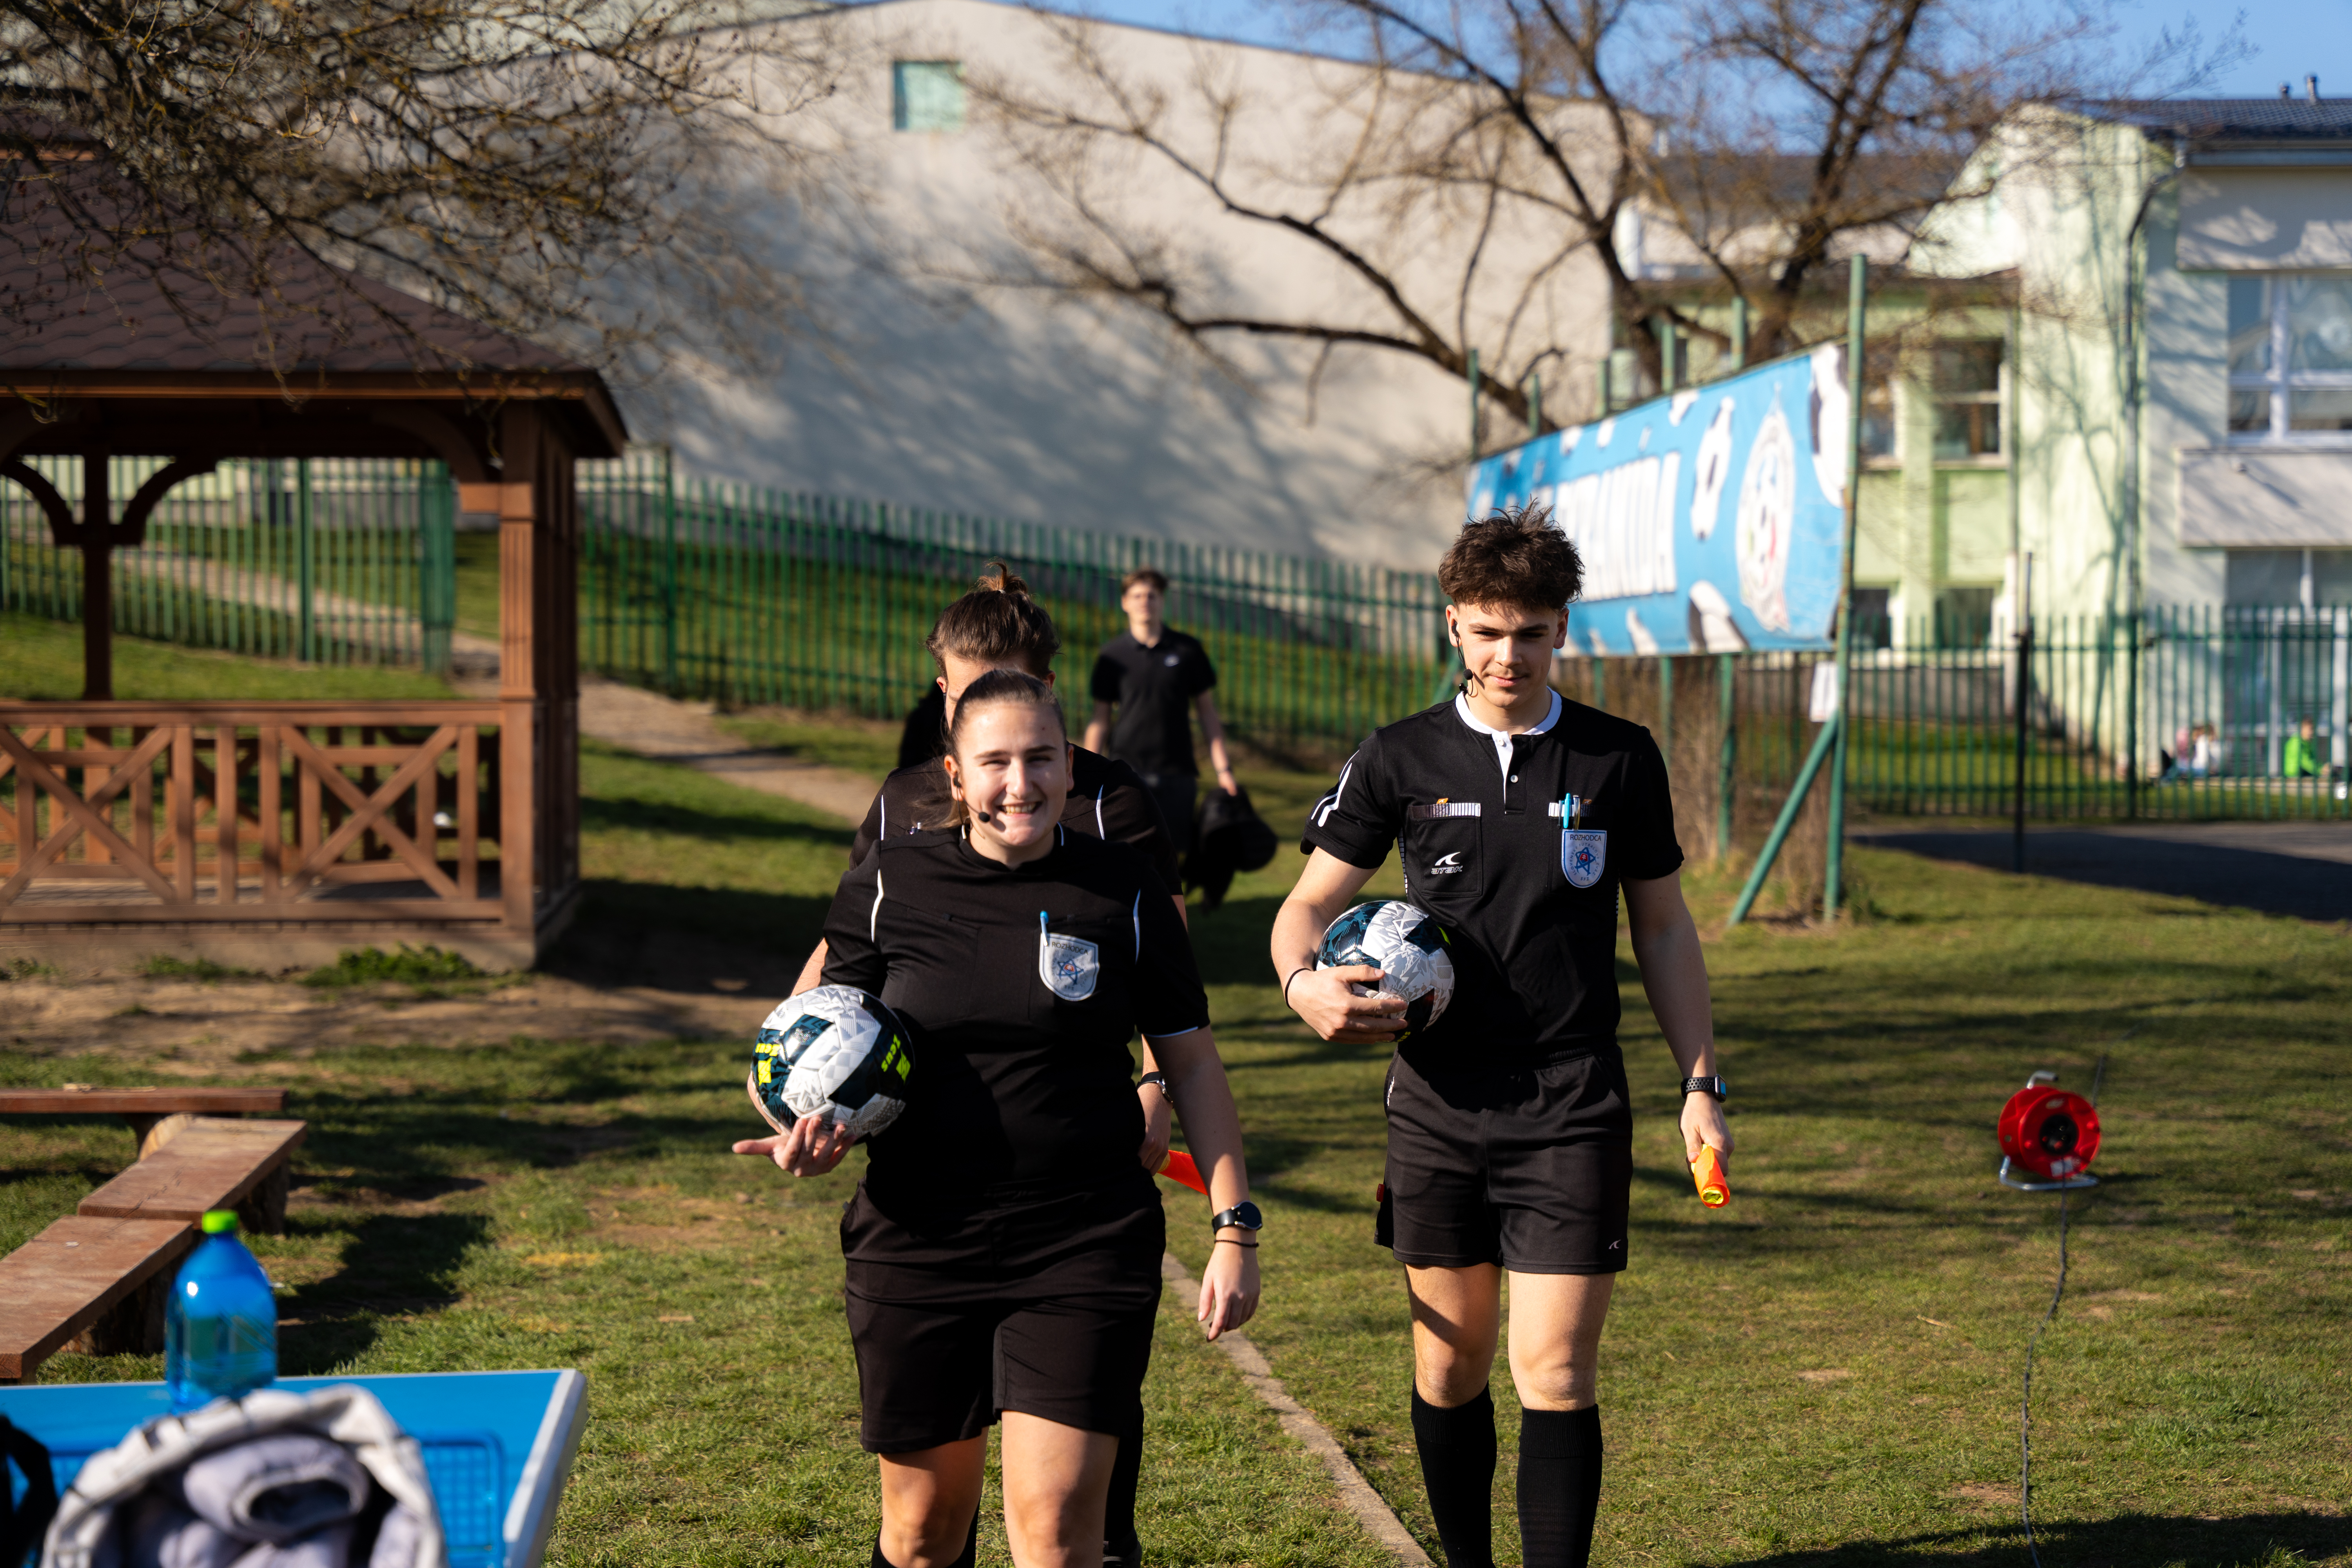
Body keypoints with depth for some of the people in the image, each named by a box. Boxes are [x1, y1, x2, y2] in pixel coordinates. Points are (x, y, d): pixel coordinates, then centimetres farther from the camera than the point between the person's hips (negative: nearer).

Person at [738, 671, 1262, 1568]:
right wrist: (812, 1130, -10)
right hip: (917, 1247, 1)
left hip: (1085, 1250, -1)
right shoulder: (893, 881, 1)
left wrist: (1234, 1226, 2)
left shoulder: (1123, 891, 1)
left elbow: (1191, 1061, 7)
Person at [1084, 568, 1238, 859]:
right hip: (1126, 768, -1)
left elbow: (1208, 712, 9)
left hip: (1177, 771, 1)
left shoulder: (1188, 650, 6)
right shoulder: (1112, 656, 4)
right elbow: (1100, 720, 6)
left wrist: (1222, 768, 2)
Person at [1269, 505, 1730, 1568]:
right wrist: (1304, 981, -18)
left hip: (1574, 1110, -1)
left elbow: (1663, 930, 11)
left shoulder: (1621, 759, 3)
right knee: (1450, 1363, 11)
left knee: (1554, 1372, -7)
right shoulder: (1401, 759, 2)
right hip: (1438, 1109, 1)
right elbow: (1311, 900, 5)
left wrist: (1700, 1086, 6)